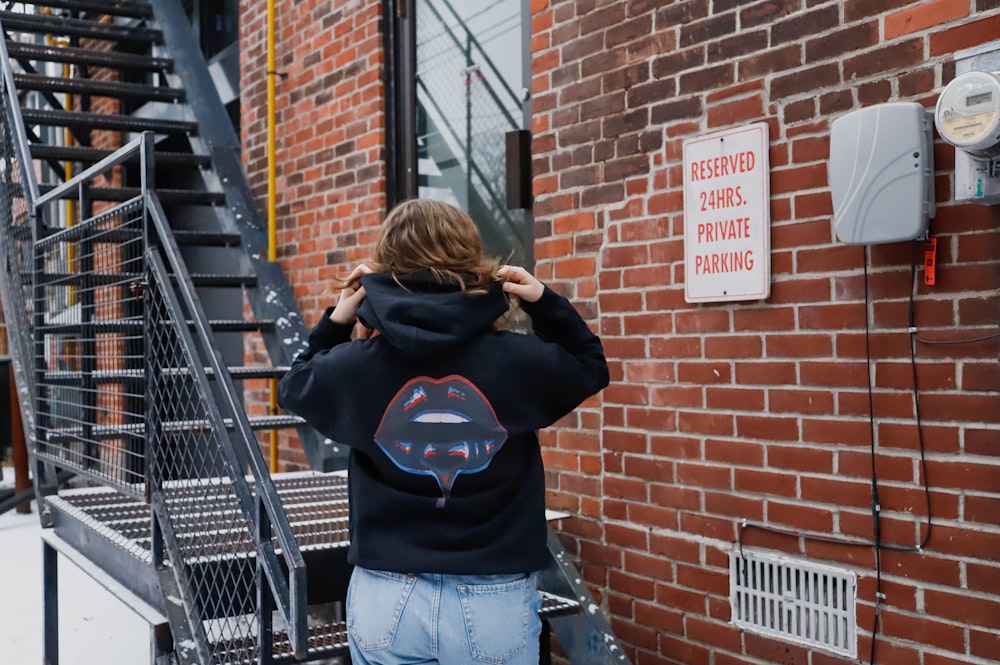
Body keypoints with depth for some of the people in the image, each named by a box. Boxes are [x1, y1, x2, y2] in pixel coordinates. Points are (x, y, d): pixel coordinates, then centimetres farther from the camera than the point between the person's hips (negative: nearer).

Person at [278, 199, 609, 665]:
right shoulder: (518, 361, -11)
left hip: (386, 601, 1)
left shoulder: (355, 365, -9)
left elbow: (294, 388, 15)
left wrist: (334, 323, 11)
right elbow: (590, 366, 11)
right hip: (495, 604, -1)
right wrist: (546, 303, 7)